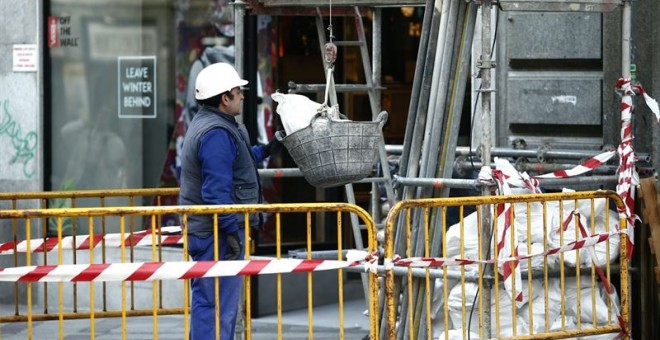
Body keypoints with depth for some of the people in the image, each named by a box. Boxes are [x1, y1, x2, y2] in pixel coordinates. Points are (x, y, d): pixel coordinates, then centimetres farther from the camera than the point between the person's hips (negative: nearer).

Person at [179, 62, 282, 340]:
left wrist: (265, 151, 29)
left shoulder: (204, 125, 17)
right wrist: (231, 230, -22)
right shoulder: (217, 134, -18)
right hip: (217, 234, -11)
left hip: (204, 232, 11)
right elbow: (216, 190, -24)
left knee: (206, 304, 16)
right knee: (217, 307, -9)